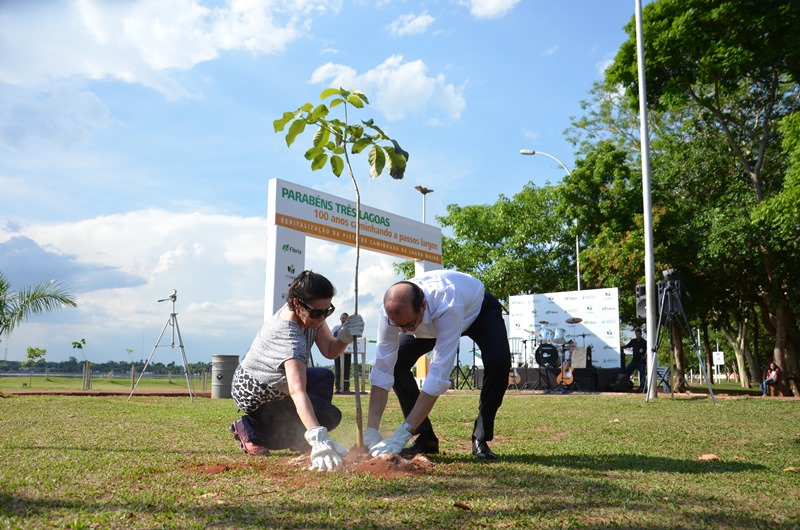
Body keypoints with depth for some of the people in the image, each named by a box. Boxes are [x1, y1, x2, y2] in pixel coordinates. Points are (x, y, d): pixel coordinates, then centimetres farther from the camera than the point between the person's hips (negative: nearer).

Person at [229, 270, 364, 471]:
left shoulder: (310, 314, -11)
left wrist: (345, 336, -29)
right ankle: (252, 431, -9)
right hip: (254, 394, -9)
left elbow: (329, 351, -7)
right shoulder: (288, 335, -37)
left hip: (274, 384, 9)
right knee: (329, 416, -11)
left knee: (325, 377, 16)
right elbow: (297, 391, -48)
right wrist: (317, 437, -58)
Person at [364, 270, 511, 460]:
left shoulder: (448, 306, -48)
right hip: (431, 320, 4)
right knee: (395, 361, -14)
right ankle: (426, 438, 0)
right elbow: (382, 372, -29)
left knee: (499, 361, -31)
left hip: (478, 309, -4)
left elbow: (439, 375, -48)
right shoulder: (391, 311, -33)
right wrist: (371, 430, -34)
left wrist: (403, 433, -48)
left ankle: (480, 438, -10)